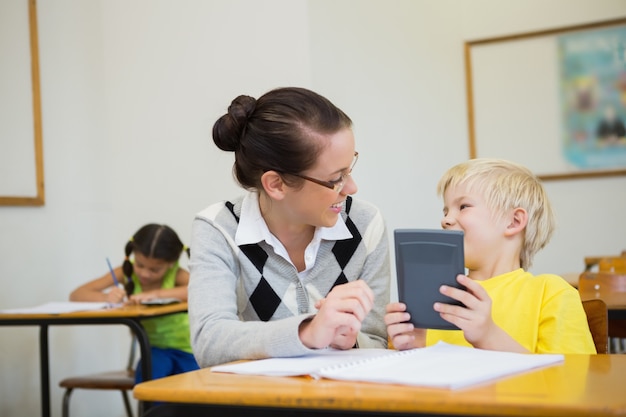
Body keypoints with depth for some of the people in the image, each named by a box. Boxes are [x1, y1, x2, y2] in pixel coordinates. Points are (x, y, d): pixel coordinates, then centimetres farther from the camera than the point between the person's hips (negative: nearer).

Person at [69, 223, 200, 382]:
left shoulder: (176, 274, -14)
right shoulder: (126, 272, -7)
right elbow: (76, 295, -10)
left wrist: (156, 294, -40)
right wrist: (106, 297, -33)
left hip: (186, 349, -1)